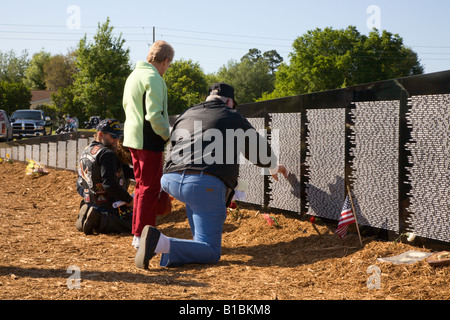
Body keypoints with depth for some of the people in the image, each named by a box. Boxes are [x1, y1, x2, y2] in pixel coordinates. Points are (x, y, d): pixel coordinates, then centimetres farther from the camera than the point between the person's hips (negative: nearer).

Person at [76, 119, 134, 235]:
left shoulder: (85, 152, 12)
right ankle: (101, 221, -17)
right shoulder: (107, 154, -18)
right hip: (110, 206, -10)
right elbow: (109, 184, -27)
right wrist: (128, 199, -17)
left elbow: (79, 185, 16)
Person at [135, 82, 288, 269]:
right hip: (206, 185, -6)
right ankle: (162, 244, -27)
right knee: (211, 254, -3)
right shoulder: (233, 117, 17)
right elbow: (258, 149, 30)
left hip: (170, 181, 6)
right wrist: (274, 167, 51)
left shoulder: (185, 115, 26)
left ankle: (199, 241, 32)